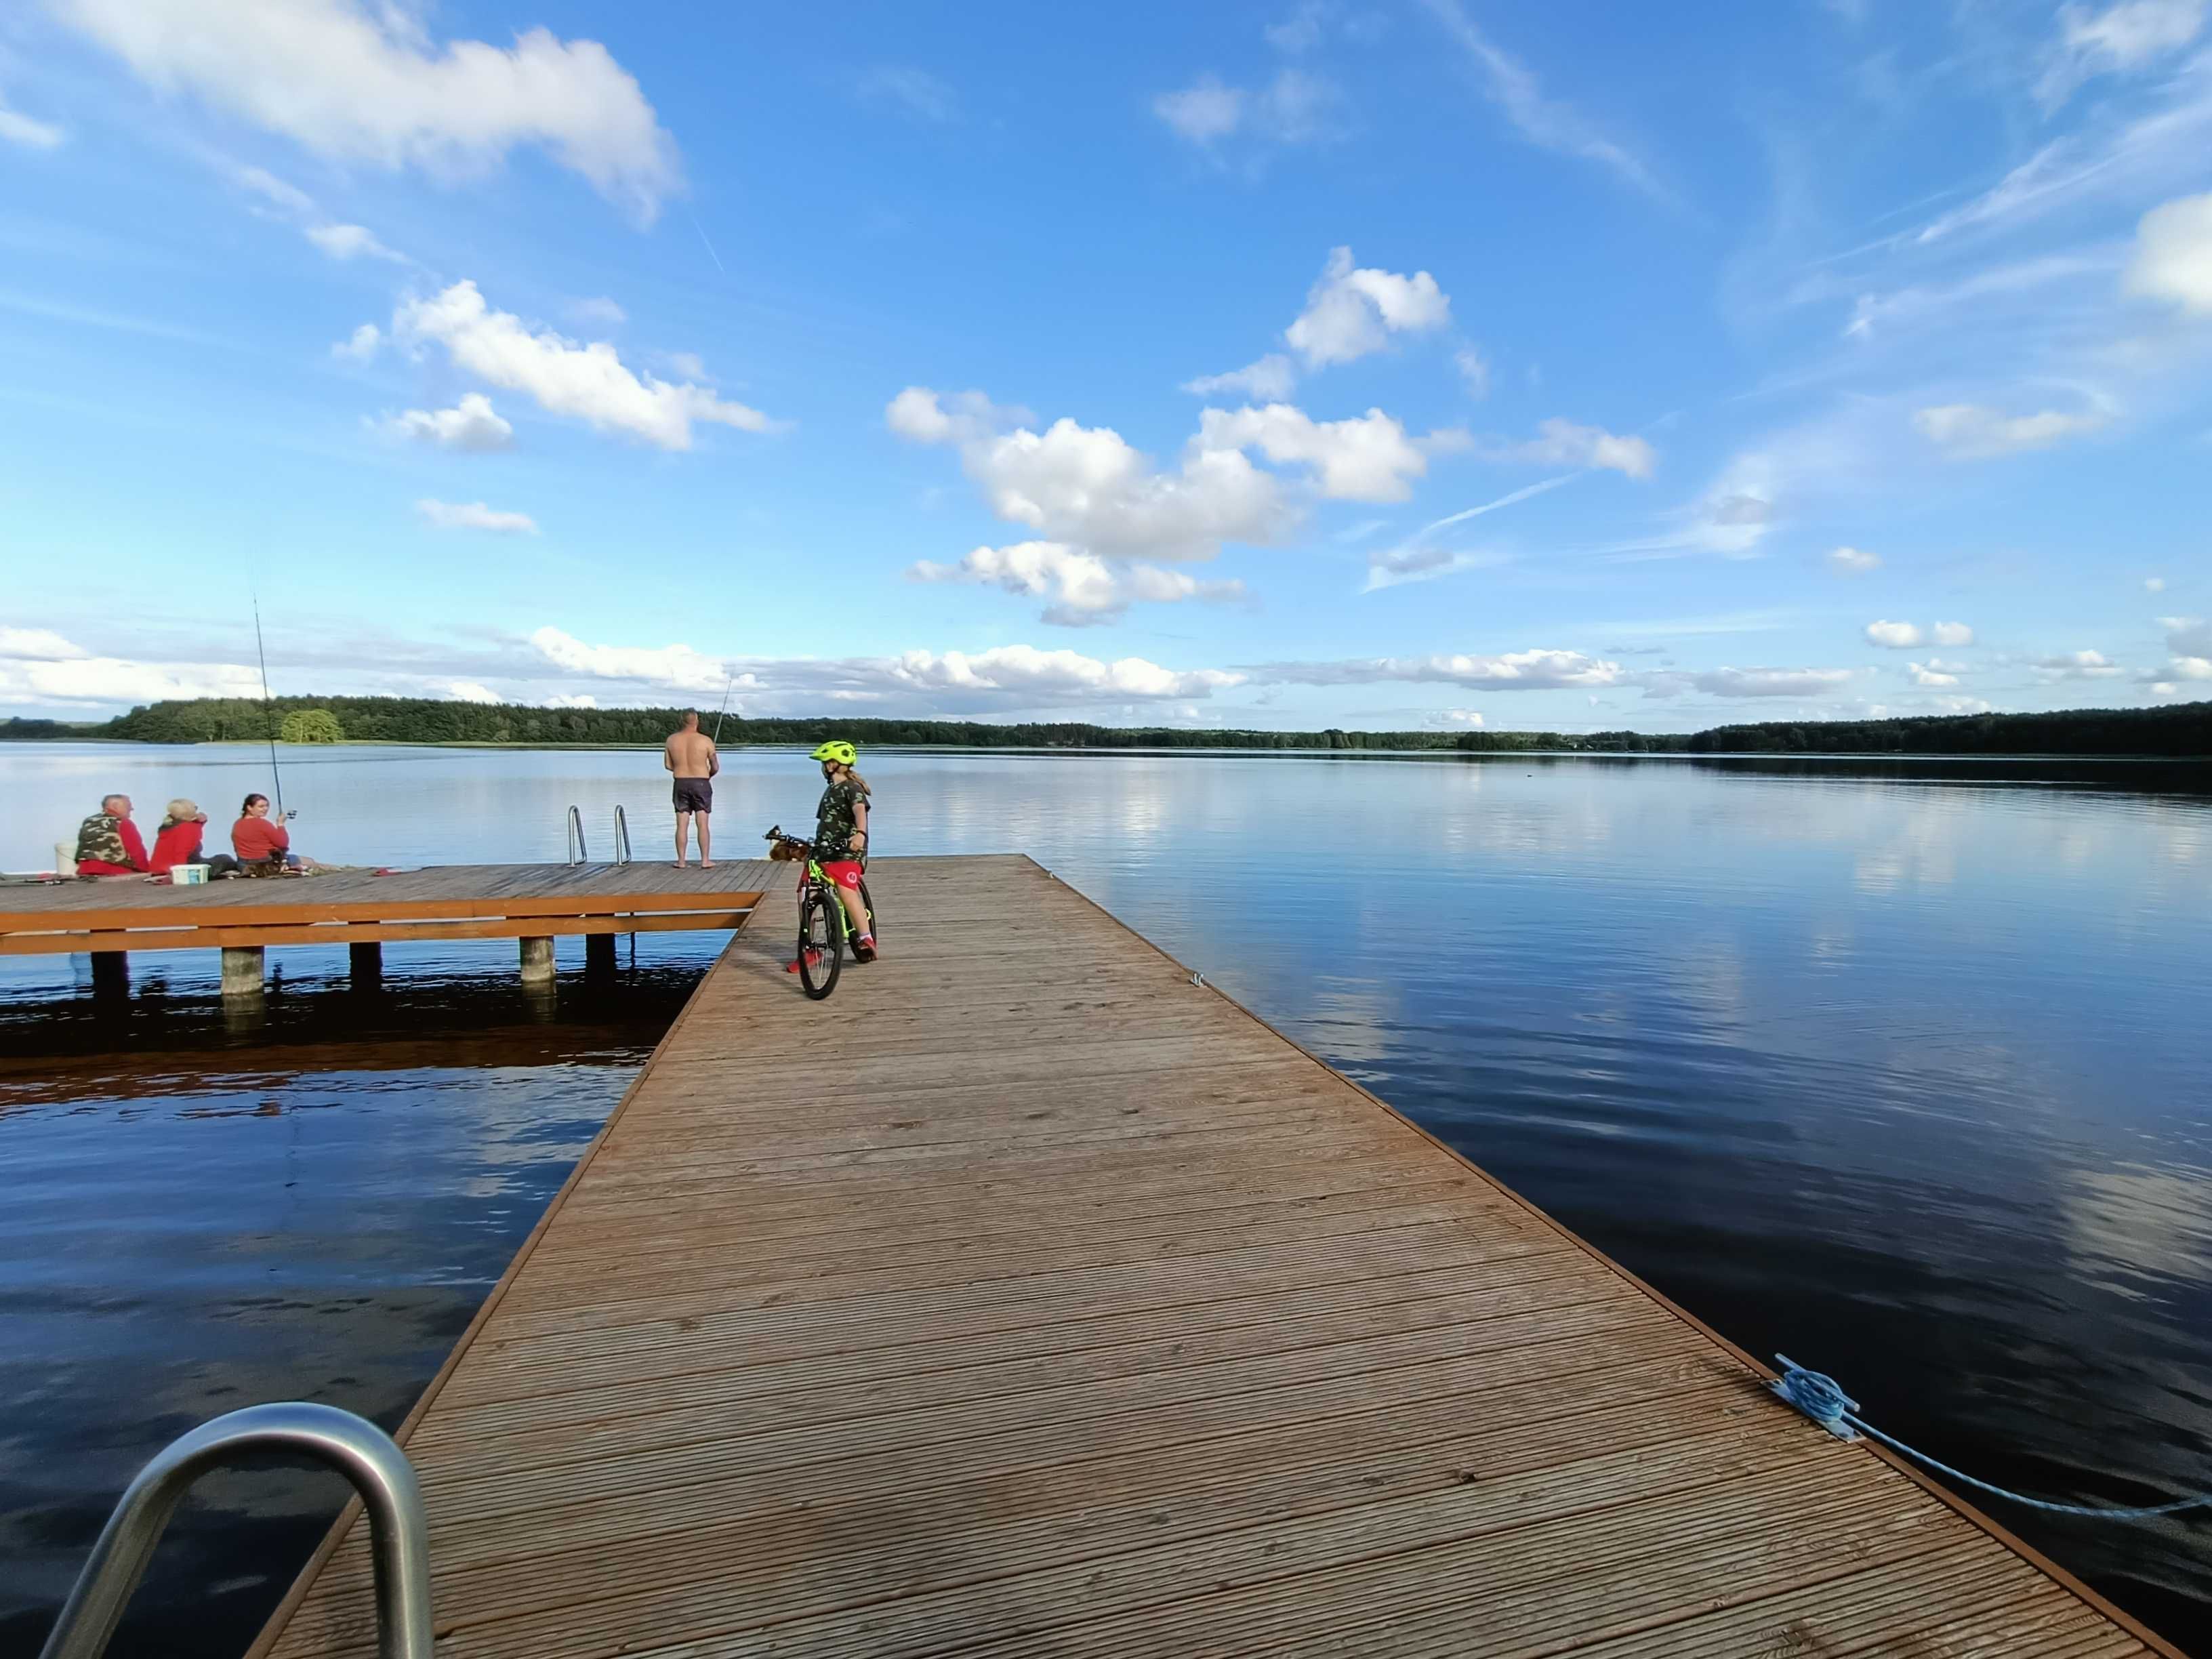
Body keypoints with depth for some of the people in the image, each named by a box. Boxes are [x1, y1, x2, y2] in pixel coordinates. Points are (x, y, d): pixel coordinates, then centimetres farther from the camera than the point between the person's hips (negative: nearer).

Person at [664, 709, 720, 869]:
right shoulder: (706, 741, -9)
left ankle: (681, 861, 9)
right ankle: (705, 860, 1)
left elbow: (668, 765, 6)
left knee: (682, 825, 7)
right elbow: (715, 767, -3)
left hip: (680, 784, 3)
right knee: (703, 824, 1)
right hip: (701, 784, -2)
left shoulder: (672, 739, -1)